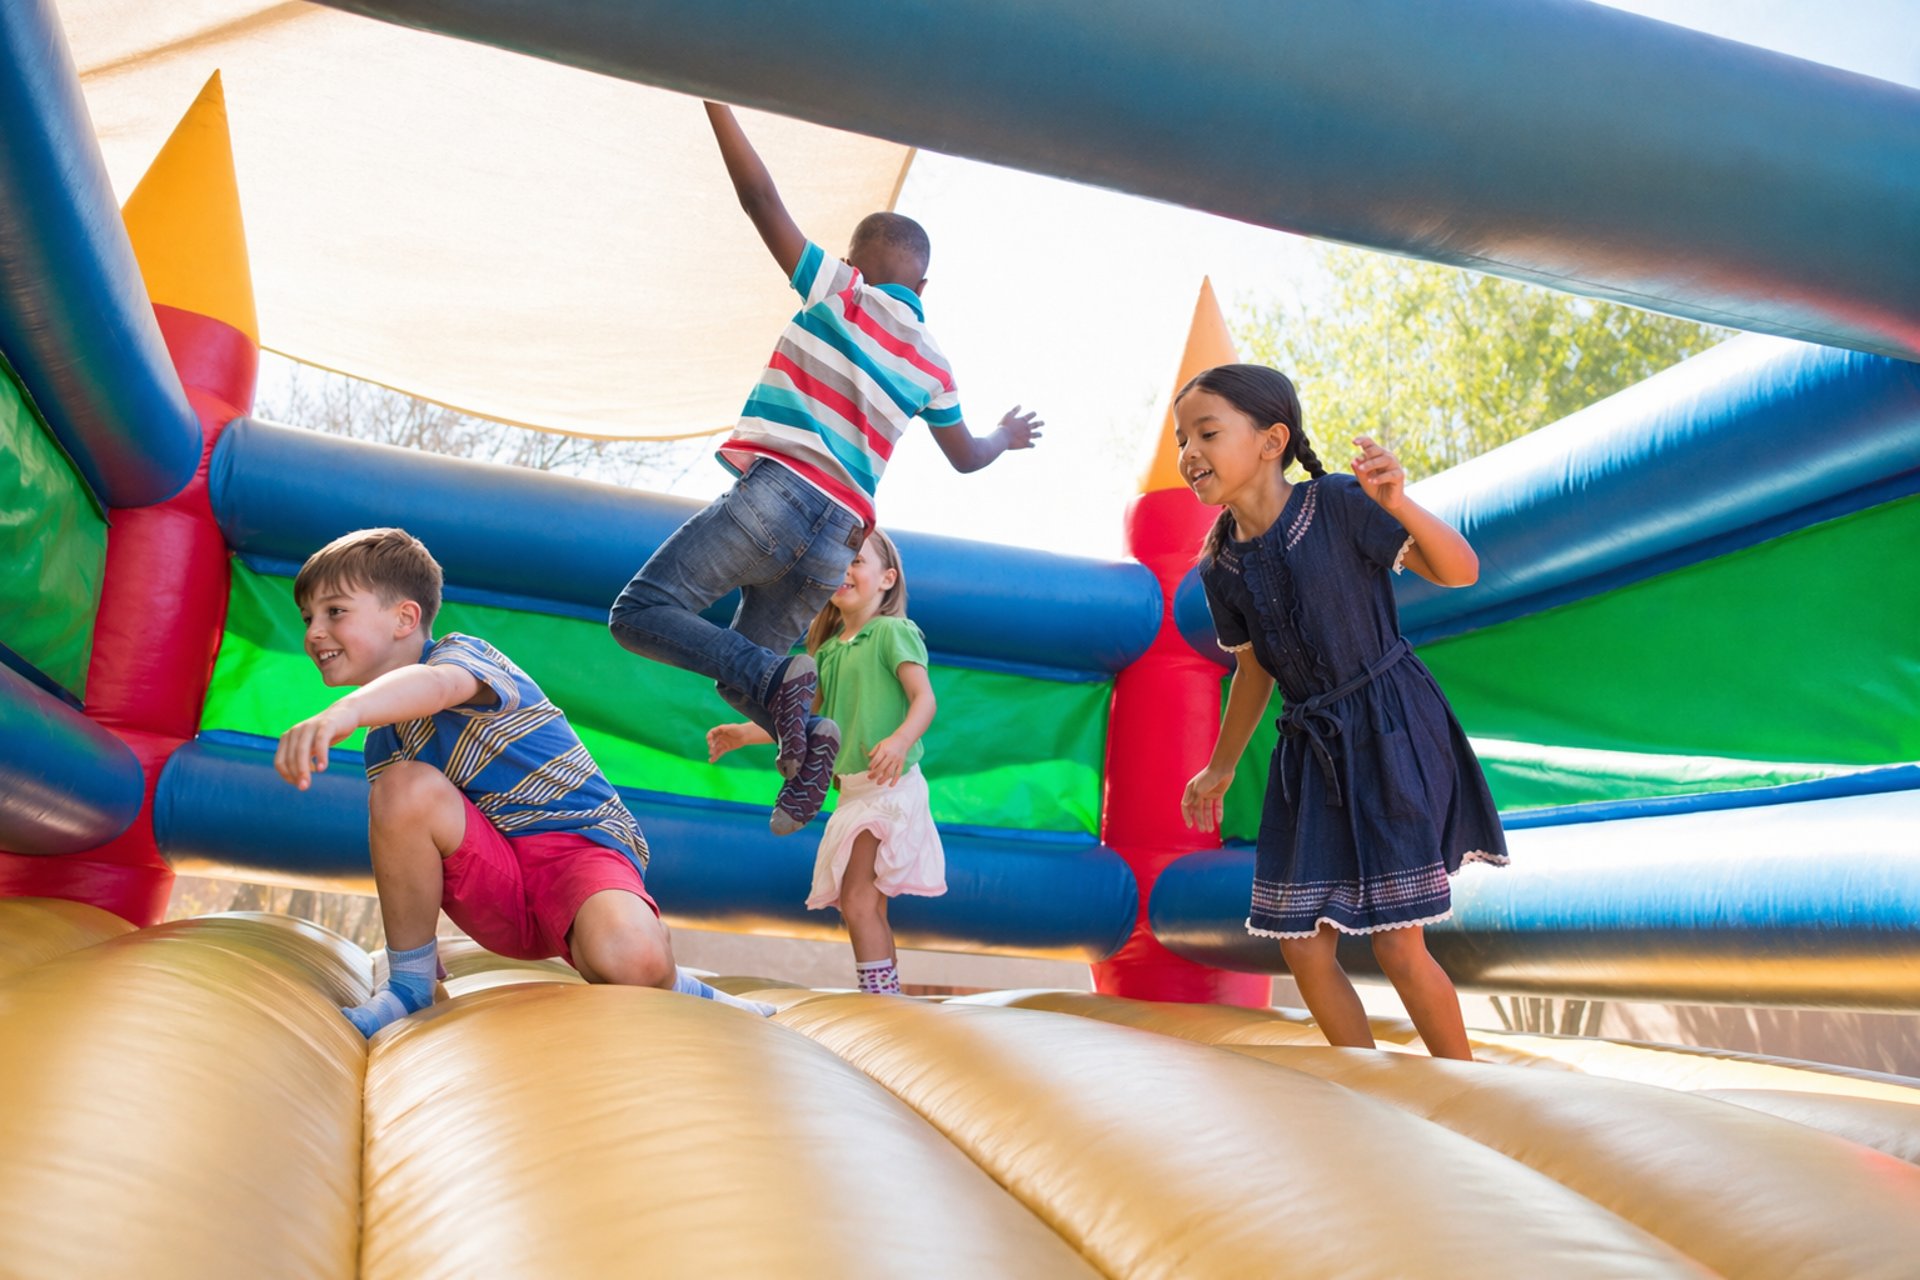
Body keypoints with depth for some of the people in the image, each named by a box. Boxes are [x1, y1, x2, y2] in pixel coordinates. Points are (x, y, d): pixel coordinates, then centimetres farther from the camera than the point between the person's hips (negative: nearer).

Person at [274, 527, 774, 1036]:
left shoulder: (462, 653, -8)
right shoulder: (382, 743, 15)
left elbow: (436, 684, -36)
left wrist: (346, 710, -56)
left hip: (578, 845, -6)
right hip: (497, 896, 6)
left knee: (630, 958, -38)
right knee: (403, 785, -22)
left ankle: (680, 993, 1)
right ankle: (408, 986, -5)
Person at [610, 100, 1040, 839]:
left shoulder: (839, 292, 7)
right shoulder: (932, 368, 21)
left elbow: (761, 199, 0)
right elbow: (965, 457, 35)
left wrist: (714, 101, 8)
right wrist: (1005, 438, 56)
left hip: (778, 493, -6)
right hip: (837, 542, 6)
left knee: (641, 612, -8)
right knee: (739, 669, 20)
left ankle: (781, 680, -25)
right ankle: (805, 730, -9)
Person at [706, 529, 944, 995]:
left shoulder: (893, 632, -7)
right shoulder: (827, 649, 15)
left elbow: (924, 698, -16)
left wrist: (901, 740, -34)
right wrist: (745, 734, 14)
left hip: (888, 786, -8)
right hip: (852, 788, 8)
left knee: (856, 899, -14)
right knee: (870, 906, 12)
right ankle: (889, 997, 22)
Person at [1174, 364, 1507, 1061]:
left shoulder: (1338, 506, -15)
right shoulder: (1220, 568, 0)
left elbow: (1461, 571, -15)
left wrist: (1400, 505, -34)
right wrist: (1220, 768, 23)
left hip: (1390, 734, -5)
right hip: (1310, 749, 6)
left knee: (1399, 949, -4)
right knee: (1304, 952, 7)